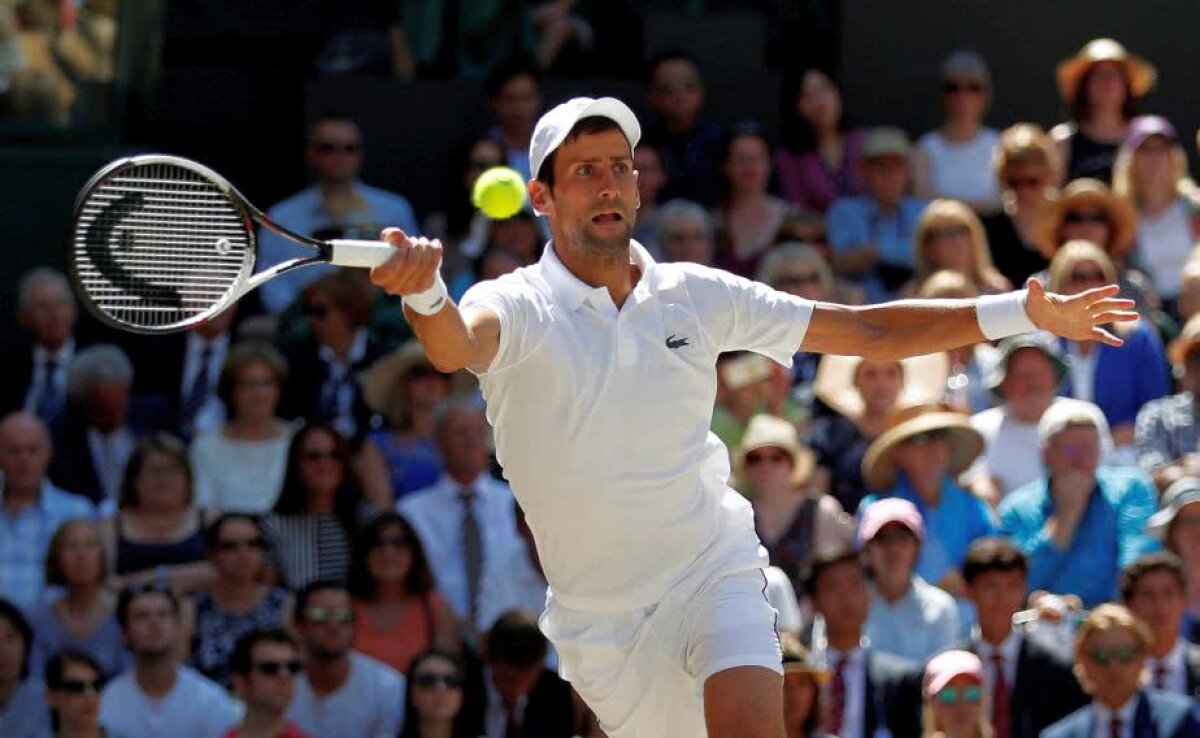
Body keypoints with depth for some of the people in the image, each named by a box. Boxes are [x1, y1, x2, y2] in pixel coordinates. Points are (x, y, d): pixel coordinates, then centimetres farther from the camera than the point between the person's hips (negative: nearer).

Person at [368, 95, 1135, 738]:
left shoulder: (696, 295, -1)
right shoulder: (517, 306, -12)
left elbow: (863, 331, 5)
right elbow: (459, 346, -36)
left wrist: (1020, 312, -2)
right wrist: (426, 298, -61)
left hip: (714, 570, 1)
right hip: (602, 615, -1)